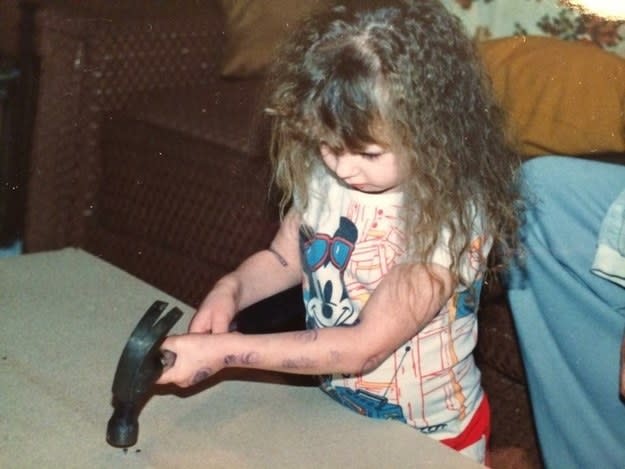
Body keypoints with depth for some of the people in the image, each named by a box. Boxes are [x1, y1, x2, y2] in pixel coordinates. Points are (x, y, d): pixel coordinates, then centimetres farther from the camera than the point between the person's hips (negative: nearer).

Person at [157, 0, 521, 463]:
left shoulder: (451, 220, -28)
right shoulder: (322, 174, -12)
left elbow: (363, 347, -29)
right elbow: (284, 259, 6)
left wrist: (224, 351, -31)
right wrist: (230, 290, -15)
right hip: (339, 409, 5)